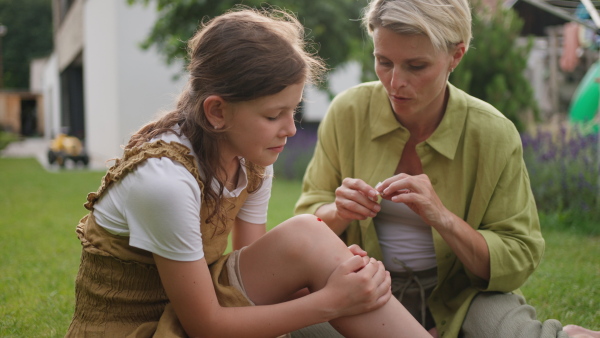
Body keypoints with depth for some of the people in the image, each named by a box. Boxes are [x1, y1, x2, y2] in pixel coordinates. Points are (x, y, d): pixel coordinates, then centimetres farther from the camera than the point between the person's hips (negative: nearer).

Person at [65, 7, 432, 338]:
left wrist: (335, 270, -21)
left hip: (192, 300, 7)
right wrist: (330, 301, -25)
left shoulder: (251, 160, -5)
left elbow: (254, 274, -3)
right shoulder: (165, 178, -29)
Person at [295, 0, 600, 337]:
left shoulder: (494, 133, -13)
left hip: (459, 296, -2)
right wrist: (338, 213, -25)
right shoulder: (348, 111, -9)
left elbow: (519, 261, -12)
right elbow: (309, 217, 0)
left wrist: (442, 218, -29)